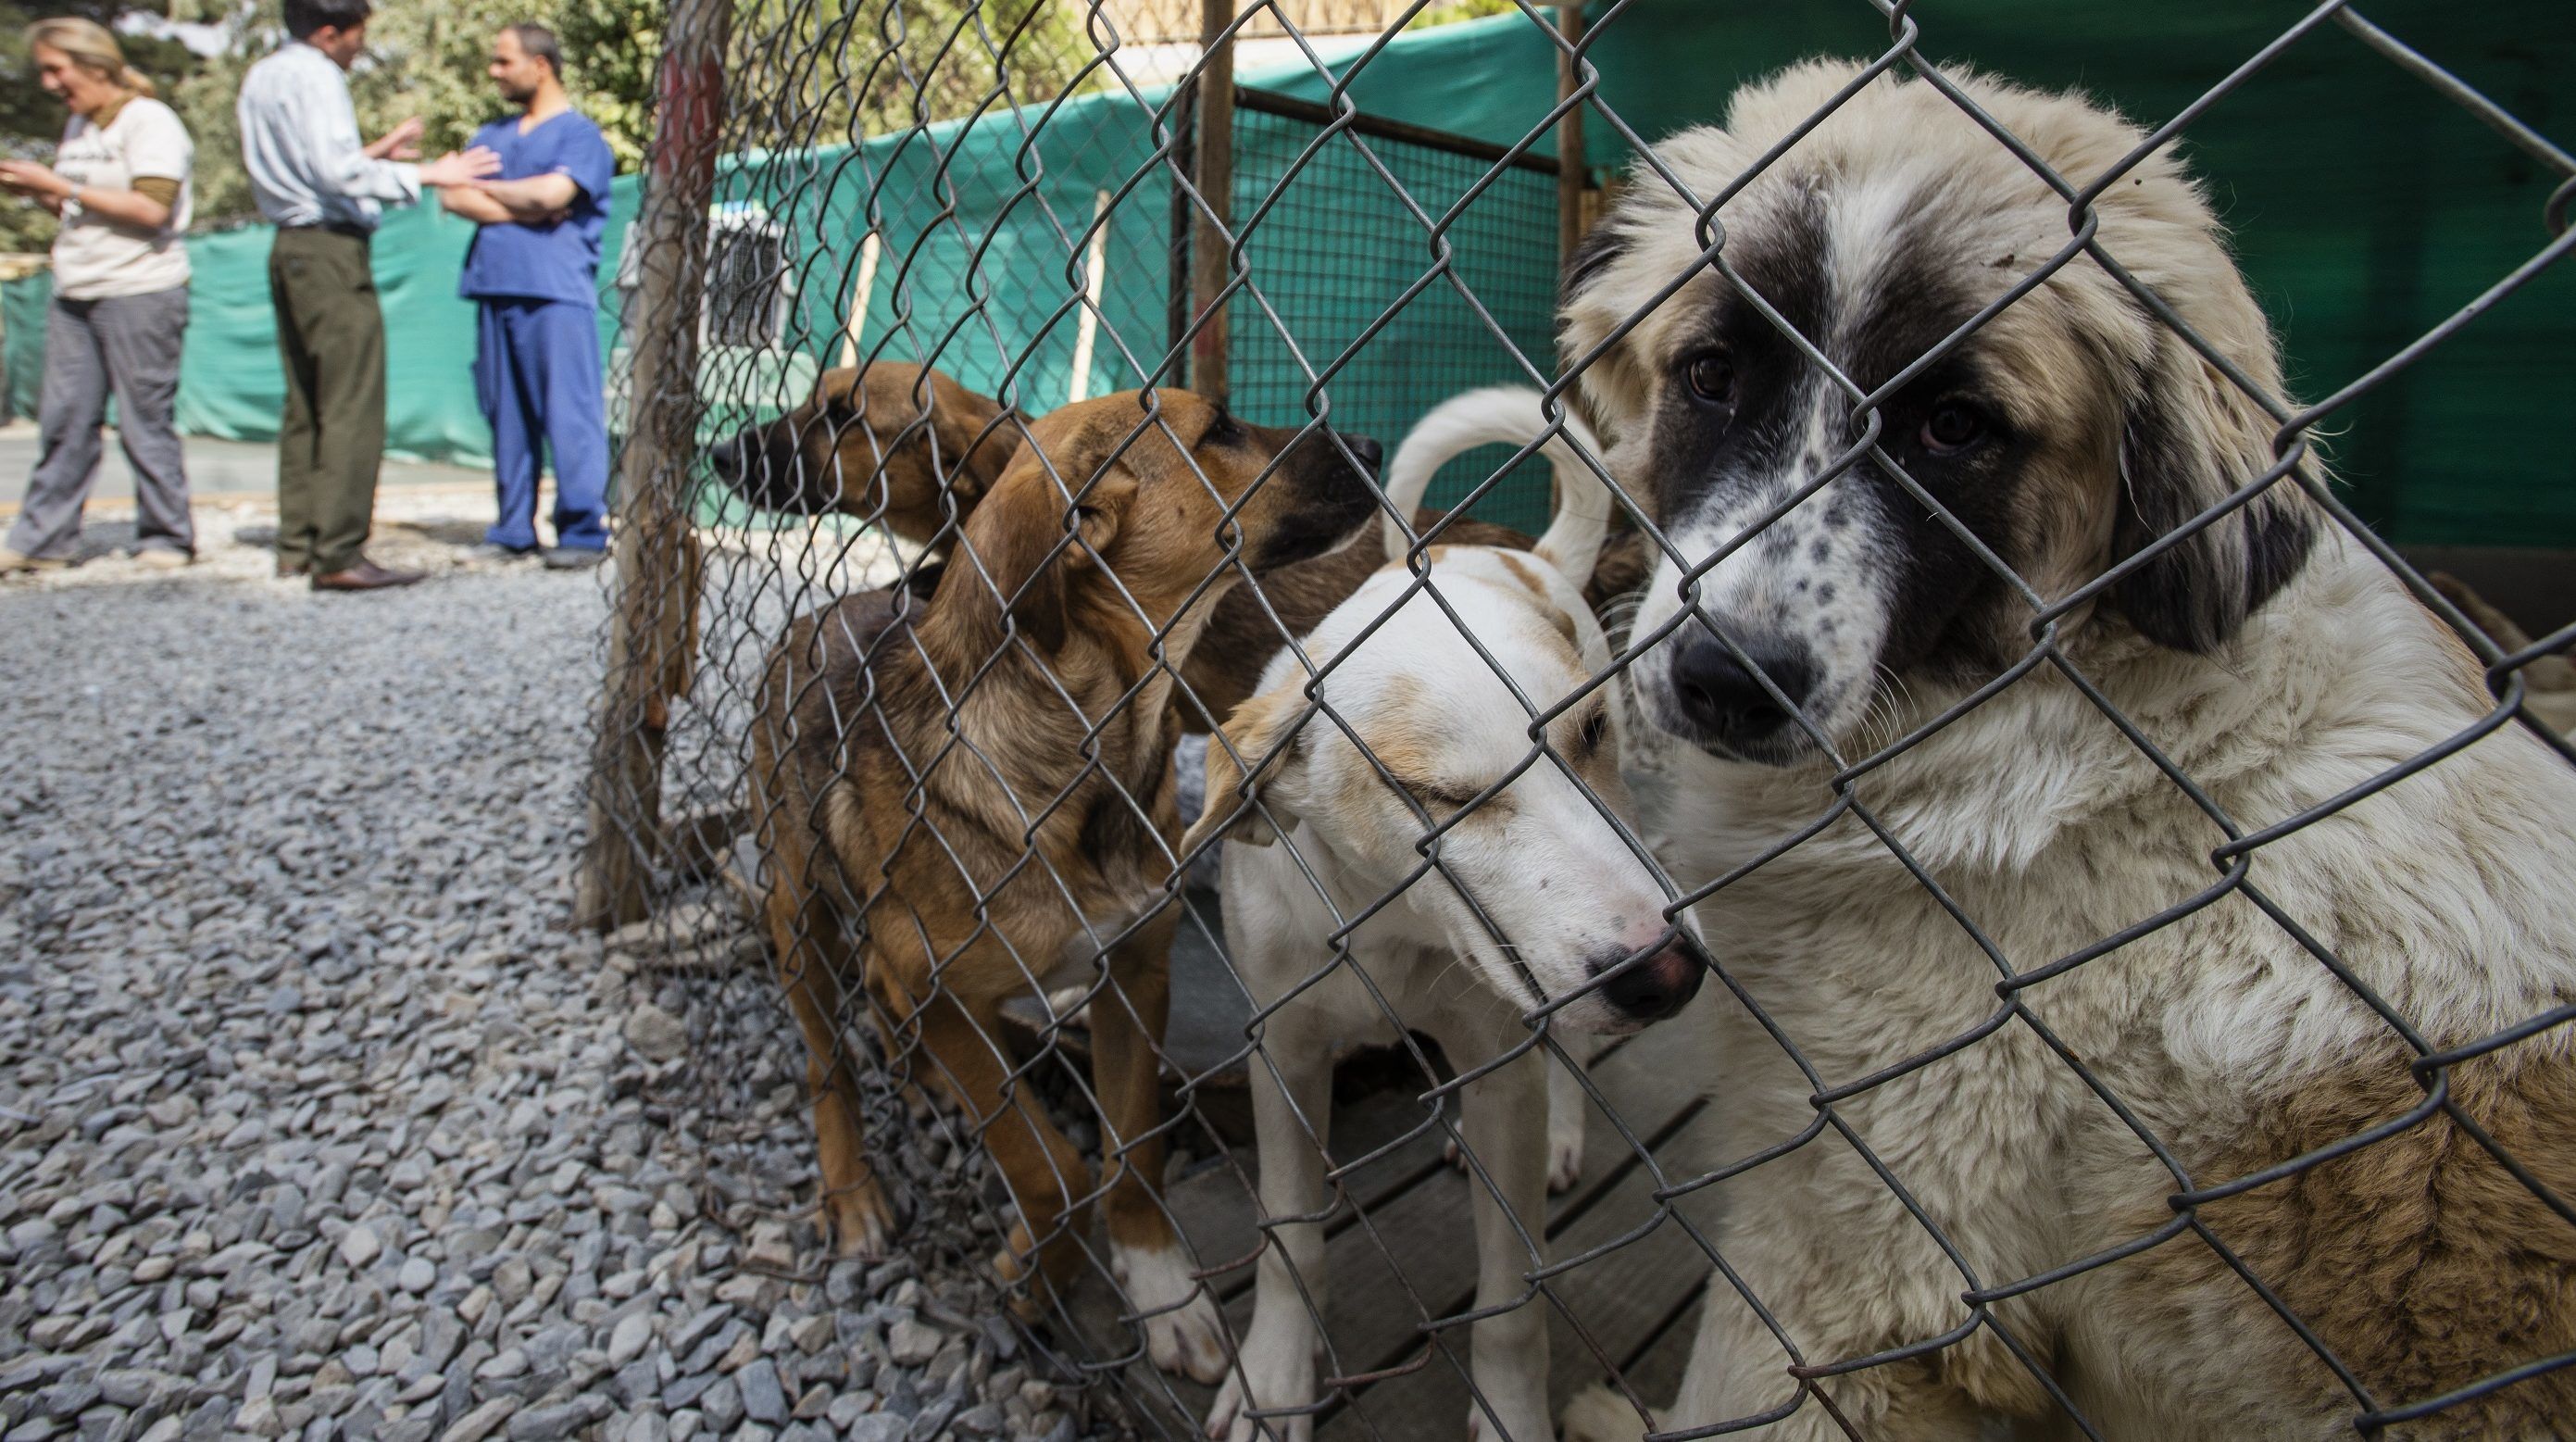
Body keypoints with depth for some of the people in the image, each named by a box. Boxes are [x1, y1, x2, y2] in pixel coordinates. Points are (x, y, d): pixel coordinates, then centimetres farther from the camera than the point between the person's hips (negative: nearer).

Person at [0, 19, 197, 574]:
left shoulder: (151, 121, -6)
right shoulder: (78, 127, 19)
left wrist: (60, 186, -13)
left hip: (140, 293, -7)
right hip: (74, 298, 8)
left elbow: (150, 208, -17)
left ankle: (166, 539, 7)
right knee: (63, 421, 5)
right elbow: (79, 211, 25)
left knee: (144, 422, -3)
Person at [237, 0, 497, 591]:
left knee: (305, 404, 11)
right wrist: (425, 175, -15)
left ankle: (296, 544, 12)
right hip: (330, 250, -10)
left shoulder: (262, 77, 20)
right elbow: (337, 172, -19)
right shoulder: (315, 77, -9)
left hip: (290, 246, 10)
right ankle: (338, 554, -14)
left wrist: (377, 151, 24)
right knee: (352, 406, -11)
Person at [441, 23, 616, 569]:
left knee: (571, 413, -8)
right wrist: (522, 210, -4)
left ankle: (583, 531, -5)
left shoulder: (581, 134, 2)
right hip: (495, 285, 7)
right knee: (506, 415, 7)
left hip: (557, 291, -7)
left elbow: (552, 192, -14)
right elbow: (452, 197, 11)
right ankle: (514, 529, 12)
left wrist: (485, 187, 3)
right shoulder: (493, 134, 22)